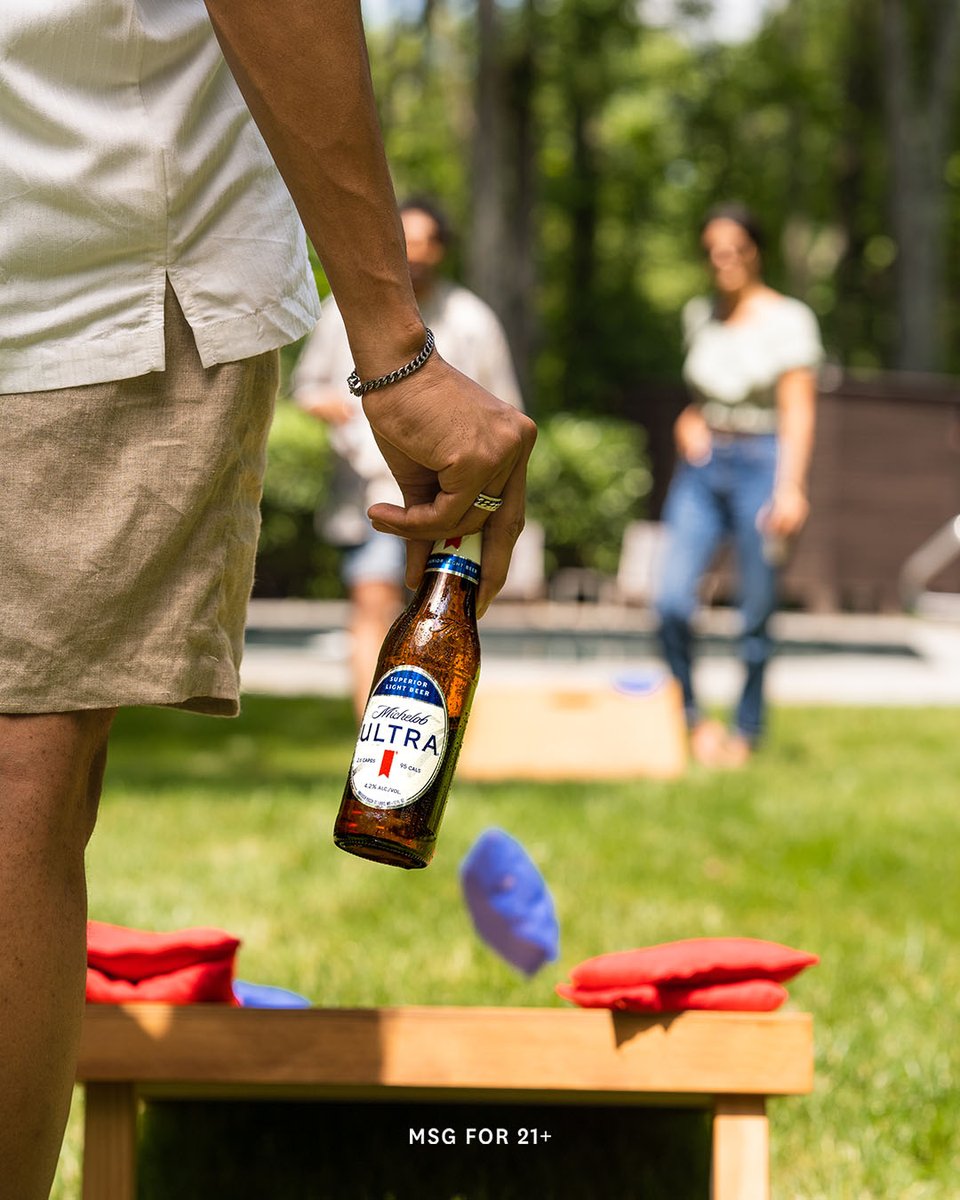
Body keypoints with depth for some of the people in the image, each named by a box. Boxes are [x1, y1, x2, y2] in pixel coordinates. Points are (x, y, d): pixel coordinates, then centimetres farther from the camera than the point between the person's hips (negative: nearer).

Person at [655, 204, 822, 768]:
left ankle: (746, 731, 17)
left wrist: (790, 488, -18)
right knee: (672, 601, -11)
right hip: (702, 467, 4)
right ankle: (690, 718, 9)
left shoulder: (788, 320, -4)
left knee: (756, 614, 0)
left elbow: (799, 411, -8)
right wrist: (688, 422, 2)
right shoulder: (700, 314, 11)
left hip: (760, 465, -4)